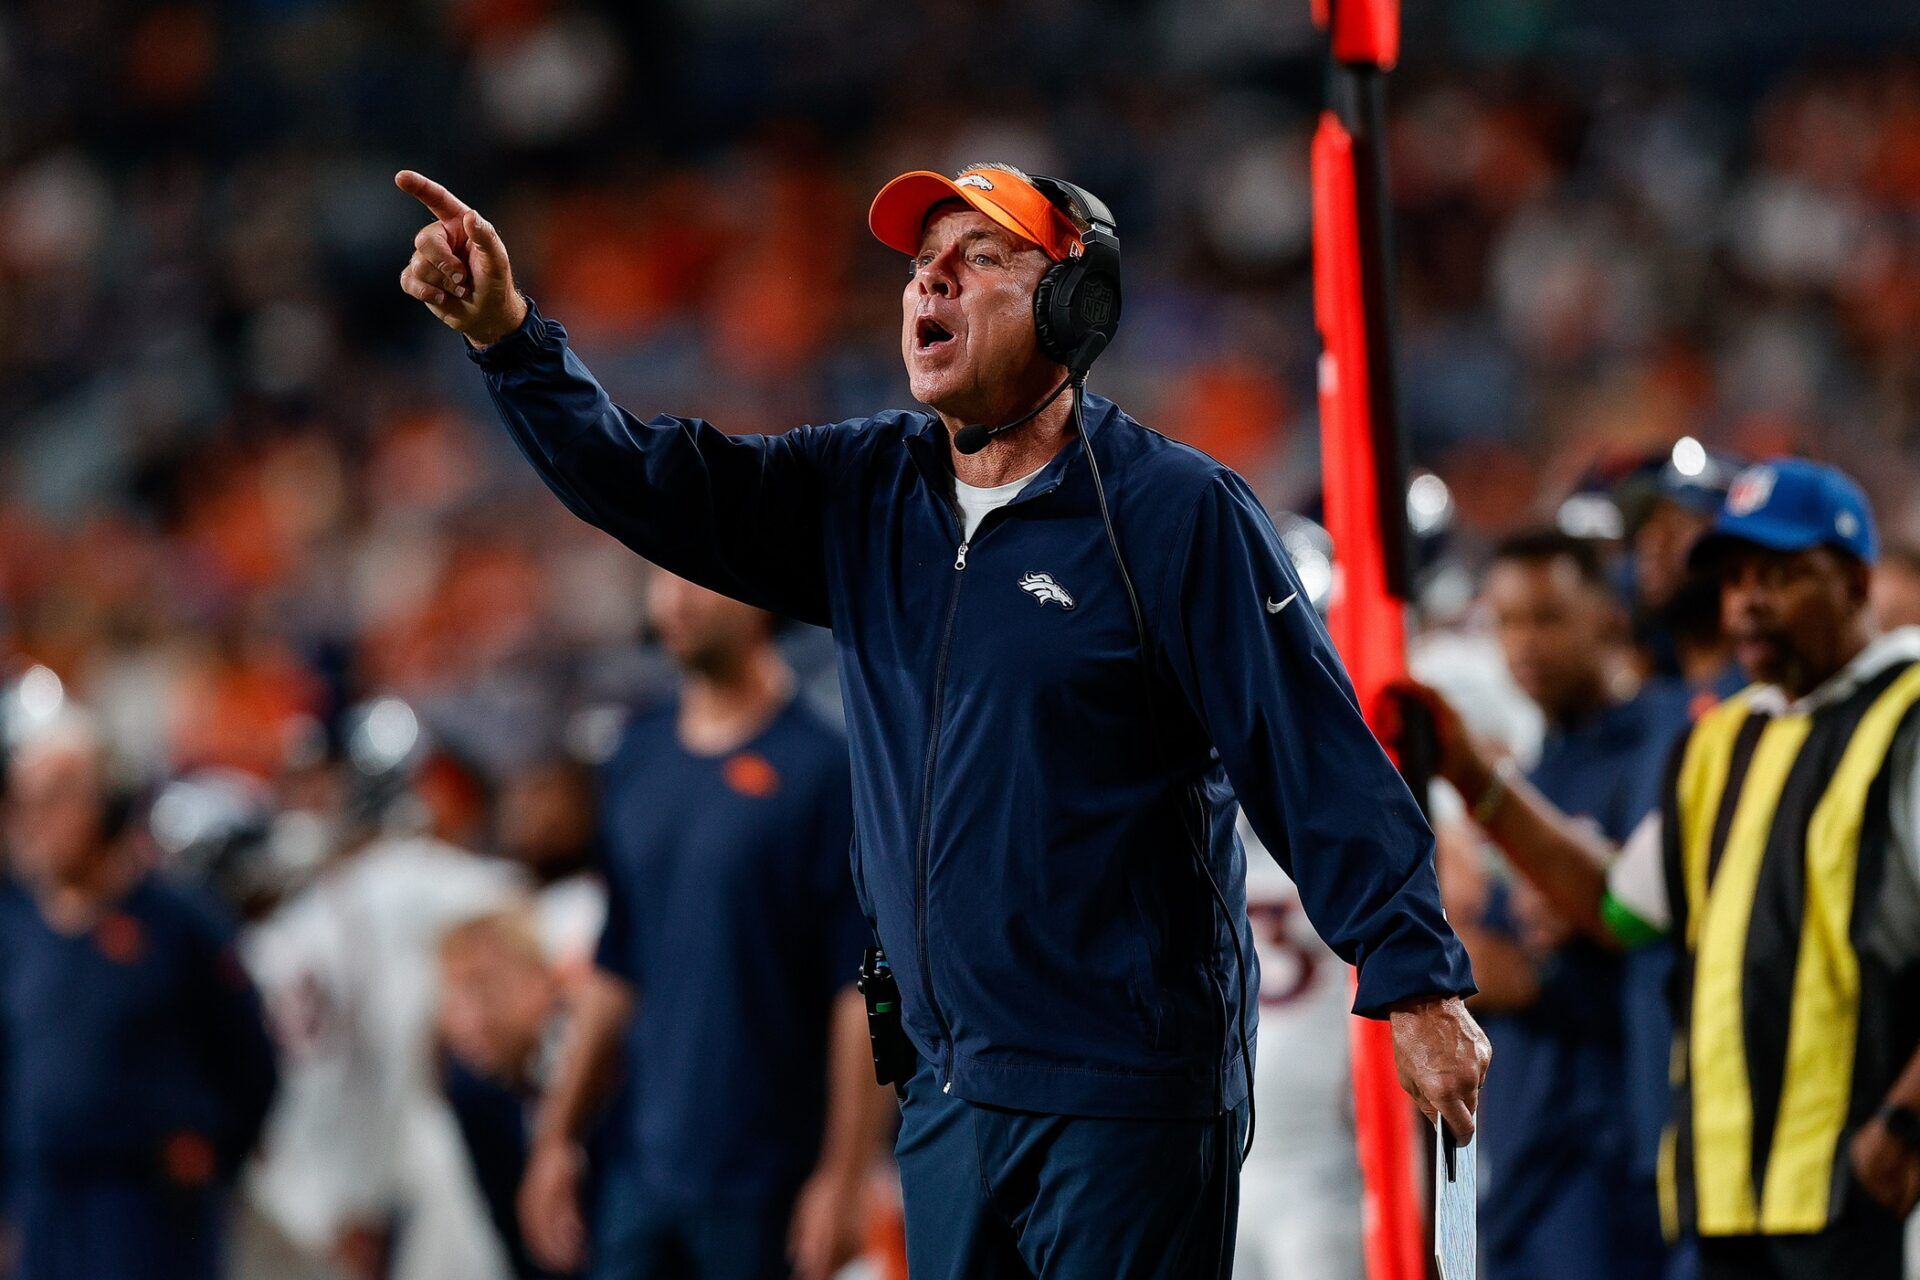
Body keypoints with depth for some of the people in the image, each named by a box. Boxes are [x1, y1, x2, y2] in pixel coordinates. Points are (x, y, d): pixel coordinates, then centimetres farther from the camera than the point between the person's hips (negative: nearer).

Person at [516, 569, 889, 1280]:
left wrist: (844, 1176, -15)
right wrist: (559, 1135, 14)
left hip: (766, 1180, -6)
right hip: (640, 1166, 6)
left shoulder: (825, 764, -8)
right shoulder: (640, 755, 12)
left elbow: (862, 990, -11)